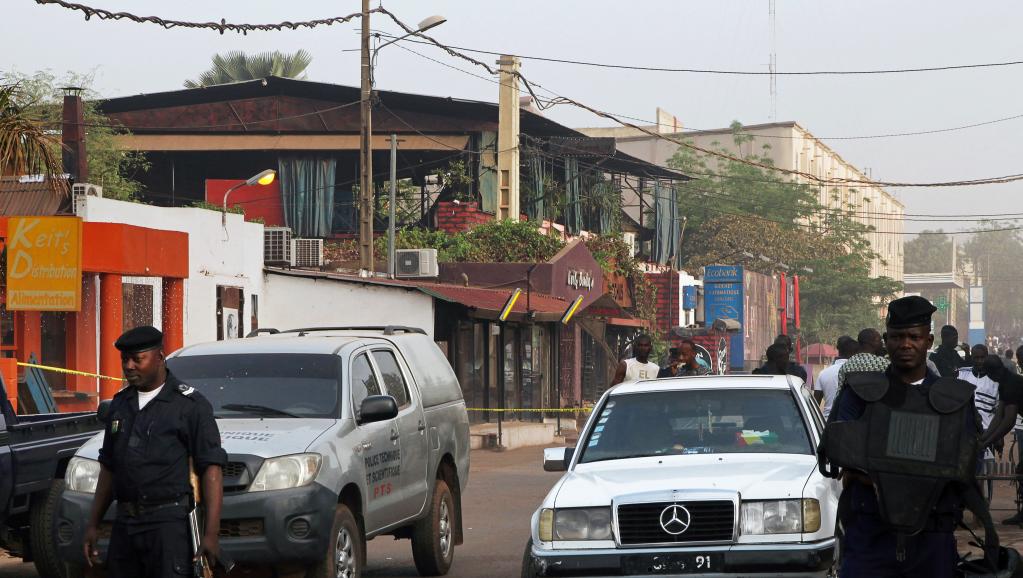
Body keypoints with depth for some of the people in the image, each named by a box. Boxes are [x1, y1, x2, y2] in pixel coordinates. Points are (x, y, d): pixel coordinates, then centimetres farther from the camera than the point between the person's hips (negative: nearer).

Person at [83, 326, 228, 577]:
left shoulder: (190, 404, -3)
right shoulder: (120, 404, 17)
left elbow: (212, 469, -8)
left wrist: (211, 533, -15)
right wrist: (92, 524, 18)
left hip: (170, 522, -6)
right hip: (124, 524, 6)